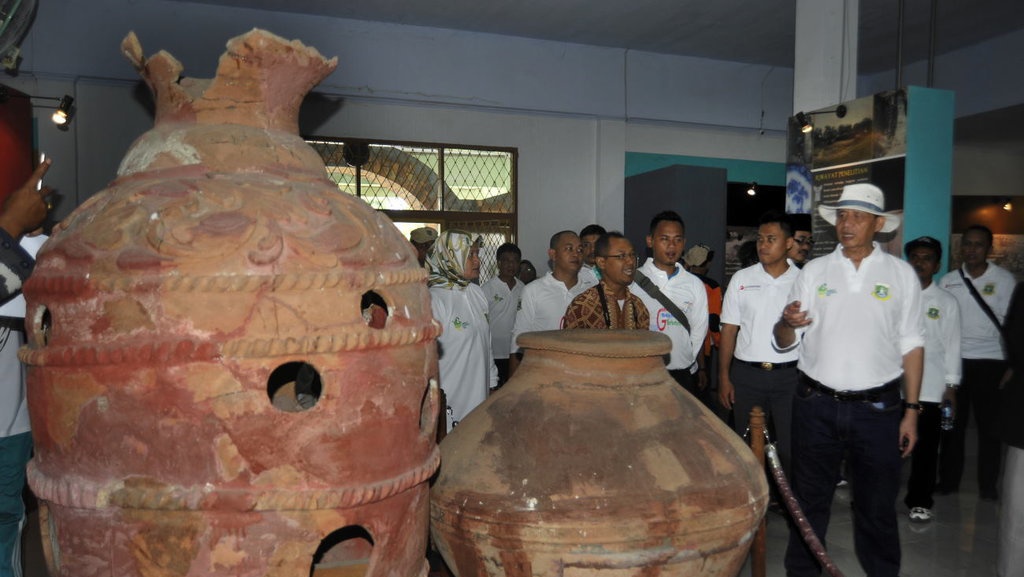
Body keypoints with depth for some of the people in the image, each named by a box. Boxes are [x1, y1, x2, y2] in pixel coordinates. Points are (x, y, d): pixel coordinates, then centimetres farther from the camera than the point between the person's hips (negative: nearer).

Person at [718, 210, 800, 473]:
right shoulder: (741, 279, 3)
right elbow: (729, 330, 5)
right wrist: (724, 377, 1)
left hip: (789, 375, -1)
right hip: (746, 374, 1)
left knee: (790, 448, 4)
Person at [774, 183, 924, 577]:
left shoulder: (901, 274, 2)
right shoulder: (814, 271, 3)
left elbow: (911, 345, 4)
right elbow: (785, 343, 4)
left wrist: (912, 409, 0)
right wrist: (787, 323, -20)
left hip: (877, 408, -1)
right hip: (816, 405, 1)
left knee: (877, 505, 12)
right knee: (810, 500, 13)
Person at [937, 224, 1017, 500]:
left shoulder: (1004, 279, 1)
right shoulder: (948, 281, 7)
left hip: (990, 361, -2)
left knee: (989, 425, 4)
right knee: (953, 423, 6)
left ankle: (988, 485, 16)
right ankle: (949, 480, 17)